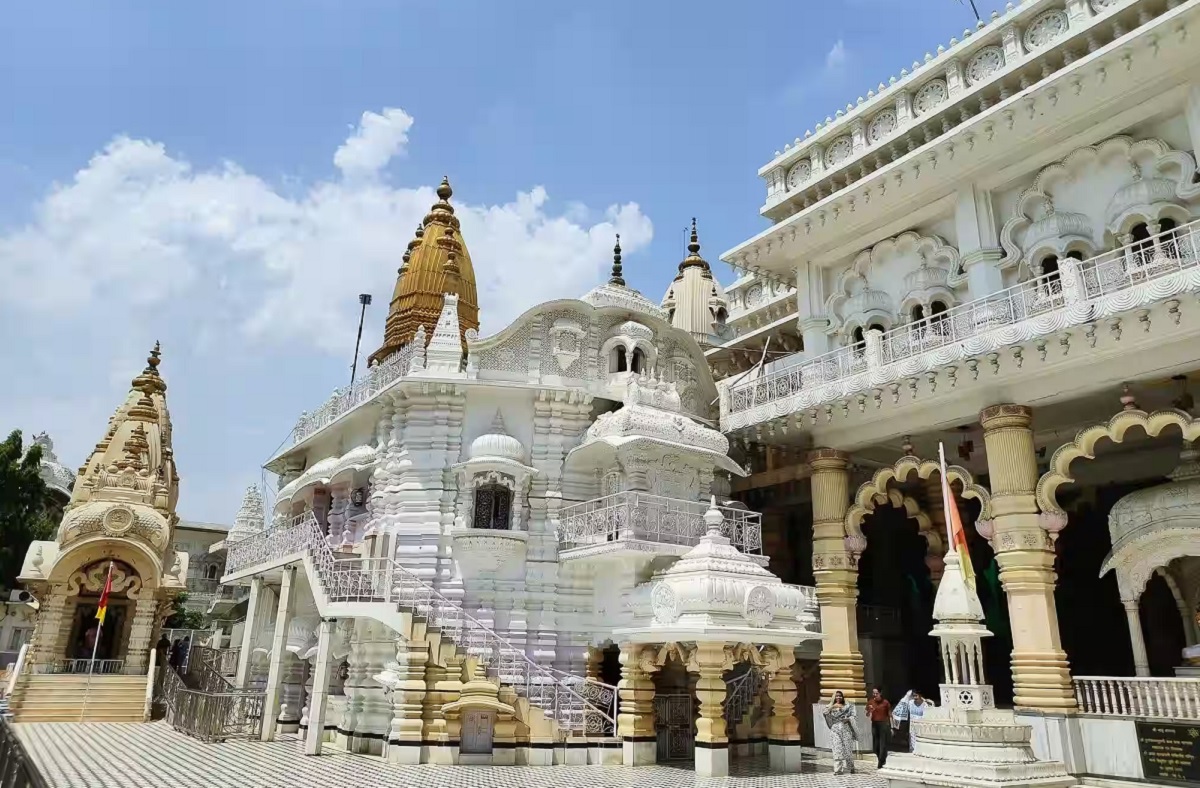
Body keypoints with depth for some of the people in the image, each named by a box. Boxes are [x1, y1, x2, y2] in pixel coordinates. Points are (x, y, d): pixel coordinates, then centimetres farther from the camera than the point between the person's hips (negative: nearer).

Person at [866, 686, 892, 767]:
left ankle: (881, 762, -1)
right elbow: (867, 715, 7)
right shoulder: (870, 702, 4)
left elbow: (890, 715, 0)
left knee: (883, 744, -6)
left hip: (884, 724, -3)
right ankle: (882, 759, 25)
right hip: (874, 724, 4)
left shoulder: (885, 702, -5)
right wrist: (870, 710, -15)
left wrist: (891, 727, -1)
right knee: (875, 744, 6)